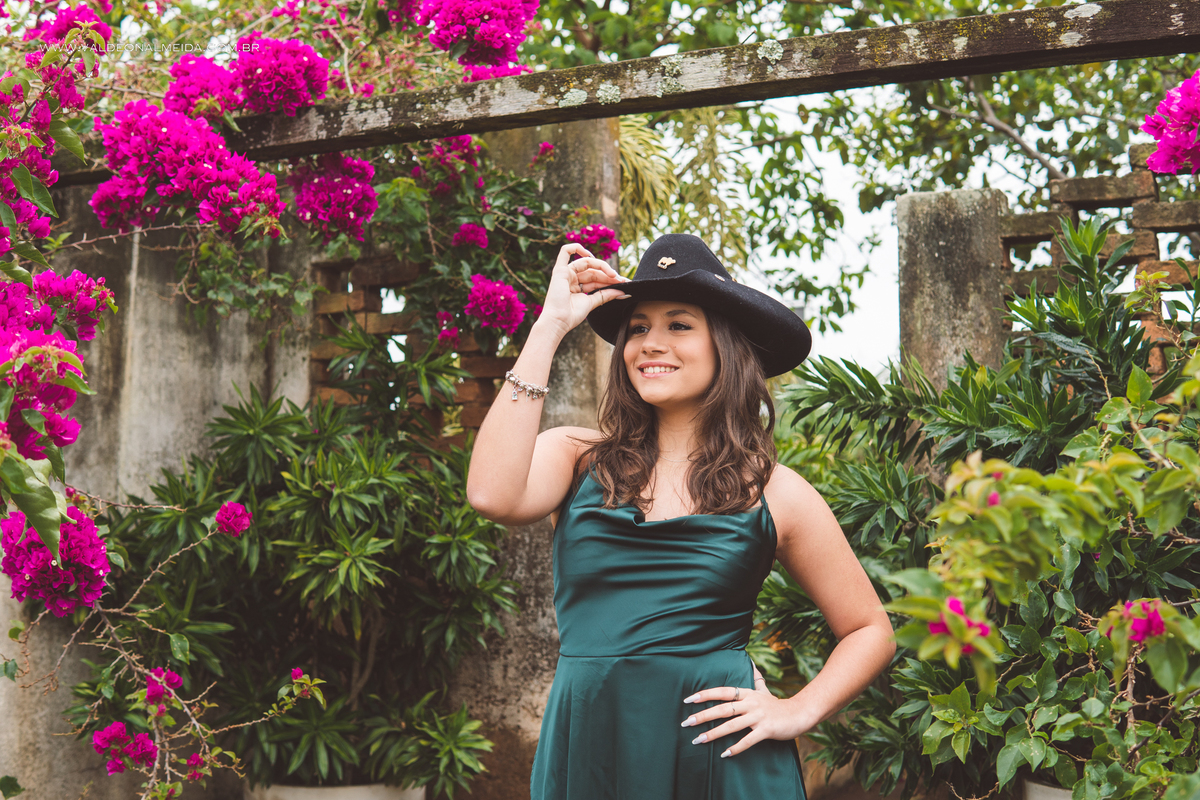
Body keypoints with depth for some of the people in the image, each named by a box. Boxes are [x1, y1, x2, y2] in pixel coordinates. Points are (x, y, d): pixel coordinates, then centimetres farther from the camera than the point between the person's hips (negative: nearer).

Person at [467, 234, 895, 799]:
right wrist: (551, 326, -11)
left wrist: (799, 711, -7)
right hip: (585, 747, 1)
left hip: (716, 751, -1)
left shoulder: (774, 495, 4)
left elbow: (870, 632, 12)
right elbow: (493, 495, -18)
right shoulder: (576, 459, 4)